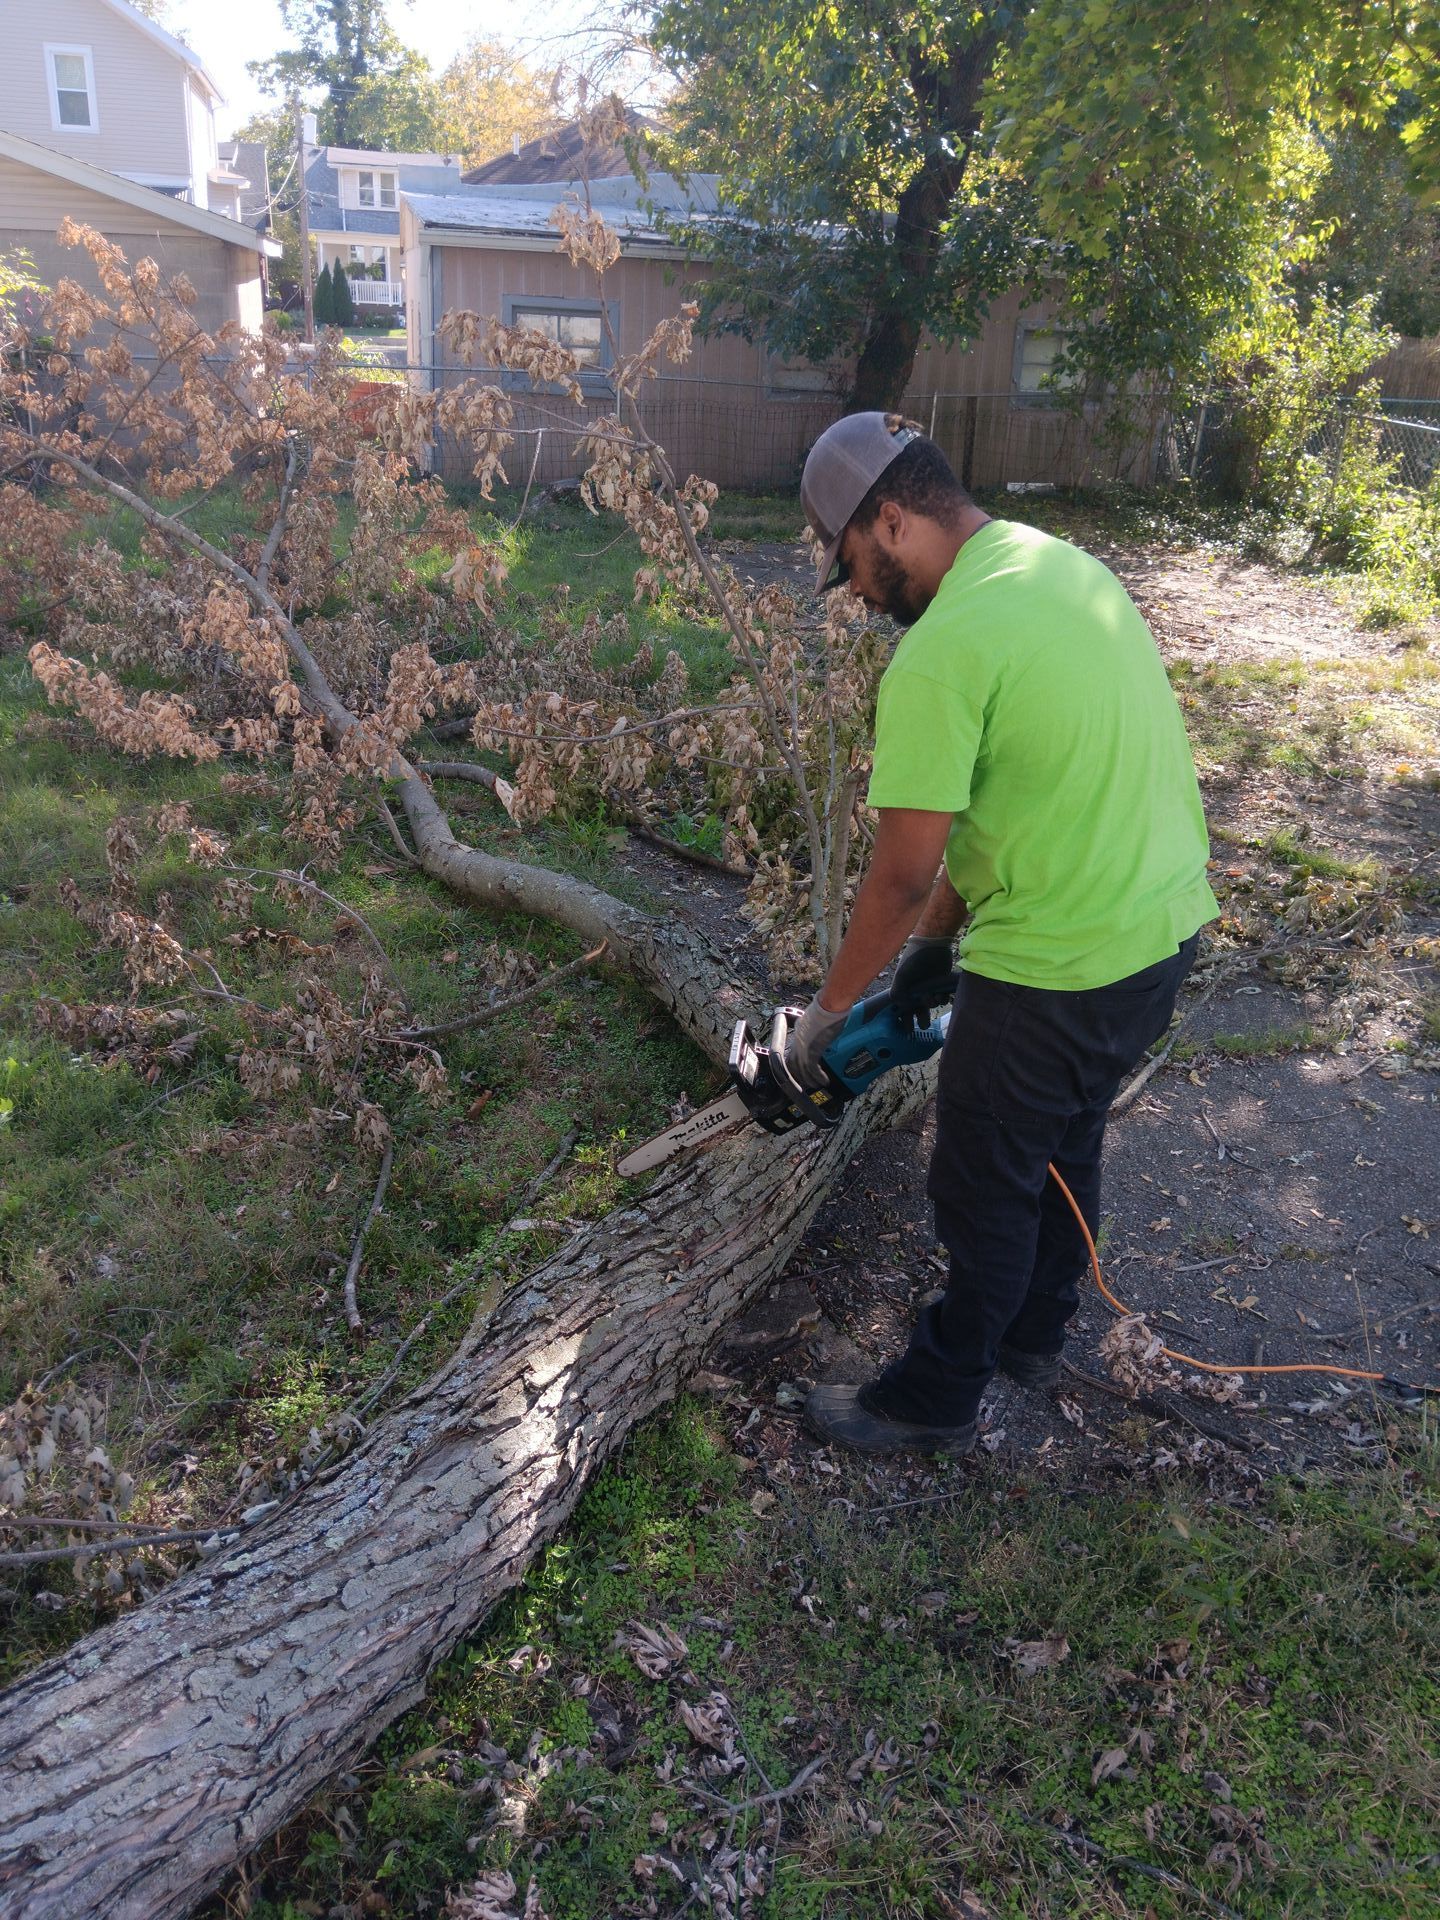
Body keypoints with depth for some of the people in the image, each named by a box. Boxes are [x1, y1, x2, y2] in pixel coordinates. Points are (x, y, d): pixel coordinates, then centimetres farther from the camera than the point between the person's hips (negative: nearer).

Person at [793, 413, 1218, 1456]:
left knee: (988, 1187, 10)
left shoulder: (940, 653, -22)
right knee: (1068, 1145, 26)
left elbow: (904, 875, -19)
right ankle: (1036, 1332, 48)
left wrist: (828, 1009, -3)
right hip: (1168, 926, 9)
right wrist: (938, 938, 13)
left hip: (1058, 969, -9)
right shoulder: (1075, 565, 7)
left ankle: (937, 1399, 32)